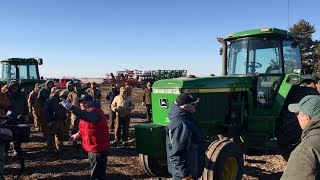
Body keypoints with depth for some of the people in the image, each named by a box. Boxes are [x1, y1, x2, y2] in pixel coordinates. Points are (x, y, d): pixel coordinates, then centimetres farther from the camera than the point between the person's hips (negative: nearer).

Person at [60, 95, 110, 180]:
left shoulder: (94, 111, -22)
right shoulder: (87, 111, 12)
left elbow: (86, 116, -46)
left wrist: (71, 107, -58)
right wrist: (77, 134, 6)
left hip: (98, 148, -11)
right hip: (92, 147, 11)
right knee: (95, 171, 26)